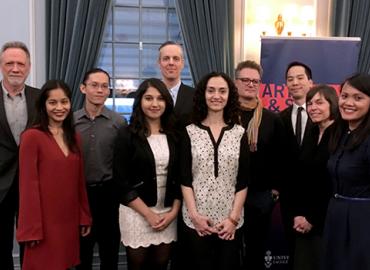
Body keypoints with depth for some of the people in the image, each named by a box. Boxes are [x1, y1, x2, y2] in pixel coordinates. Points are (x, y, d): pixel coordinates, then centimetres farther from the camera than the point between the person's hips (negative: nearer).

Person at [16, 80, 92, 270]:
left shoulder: (73, 138, 10)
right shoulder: (31, 137, -11)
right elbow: (28, 185, -13)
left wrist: (84, 217, 10)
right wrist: (31, 229, -13)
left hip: (70, 219, 6)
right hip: (45, 221, -6)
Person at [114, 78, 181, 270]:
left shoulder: (174, 135, 4)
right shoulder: (127, 135, -6)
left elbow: (180, 177, 7)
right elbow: (122, 182, -9)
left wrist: (174, 211, -3)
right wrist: (149, 214, -11)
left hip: (168, 214, 3)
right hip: (136, 213, -3)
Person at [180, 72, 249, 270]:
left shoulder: (239, 133, 3)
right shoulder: (190, 132, 1)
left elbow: (243, 180, 1)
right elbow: (184, 178, -2)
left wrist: (234, 217, -7)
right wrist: (194, 215, -10)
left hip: (230, 221, 1)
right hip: (196, 220, -1)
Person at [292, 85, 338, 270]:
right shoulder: (311, 135, 9)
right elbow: (300, 178, 9)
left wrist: (313, 219, -10)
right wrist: (298, 214, -1)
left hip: (326, 221, -6)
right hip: (303, 220, 6)